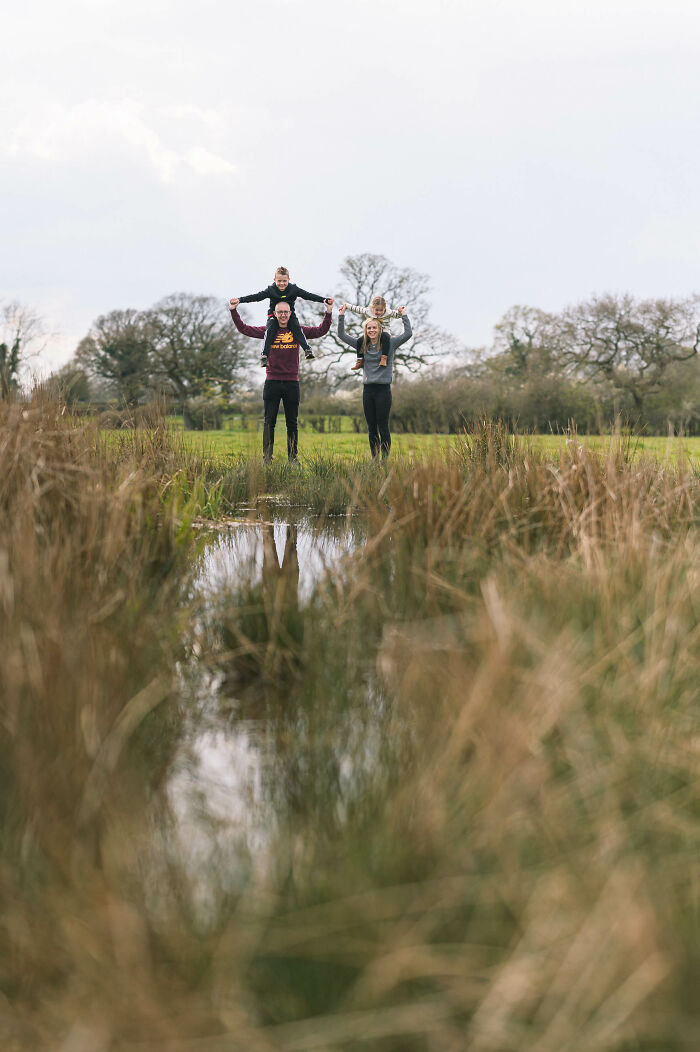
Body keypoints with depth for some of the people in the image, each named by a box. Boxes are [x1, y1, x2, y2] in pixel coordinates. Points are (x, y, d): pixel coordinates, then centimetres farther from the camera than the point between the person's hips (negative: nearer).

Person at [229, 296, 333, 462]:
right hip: (272, 382, -1)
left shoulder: (298, 331, 7)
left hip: (292, 383, 1)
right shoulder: (268, 331, 6)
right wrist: (233, 311, -3)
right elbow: (244, 329, 5)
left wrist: (328, 313, -8)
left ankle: (293, 457, 11)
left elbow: (321, 331, 3)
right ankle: (267, 457, 6)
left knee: (292, 422, 5)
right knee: (269, 422, 1)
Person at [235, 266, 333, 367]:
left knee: (296, 327, -27)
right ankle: (264, 354, -31)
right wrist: (240, 300, -29)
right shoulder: (270, 290, -13)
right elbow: (256, 296, -18)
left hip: (290, 315, 1)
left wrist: (324, 300, -26)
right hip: (274, 315, 0)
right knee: (270, 329, -27)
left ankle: (307, 349, -30)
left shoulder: (294, 290, -11)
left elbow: (308, 295, -16)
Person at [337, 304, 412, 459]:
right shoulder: (362, 345, 10)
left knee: (383, 426, -4)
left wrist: (404, 315, -5)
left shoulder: (389, 343, 1)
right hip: (368, 389, 4)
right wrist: (342, 315, 9)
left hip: (383, 389, -4)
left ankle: (385, 459, -1)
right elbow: (342, 335, 14)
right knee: (371, 428, 7)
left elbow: (408, 333, -7)